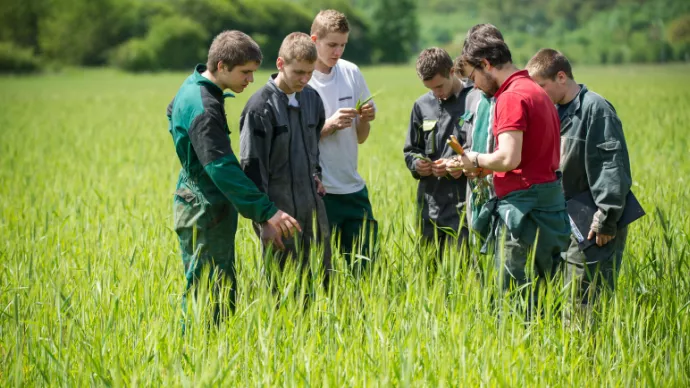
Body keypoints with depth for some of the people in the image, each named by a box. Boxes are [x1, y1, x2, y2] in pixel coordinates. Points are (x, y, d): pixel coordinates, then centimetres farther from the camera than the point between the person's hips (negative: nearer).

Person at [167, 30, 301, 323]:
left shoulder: (194, 87, 8)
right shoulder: (203, 108, -24)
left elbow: (173, 110, 32)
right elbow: (223, 169, -31)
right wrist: (267, 212, -34)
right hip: (205, 211, -10)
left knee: (223, 289, 12)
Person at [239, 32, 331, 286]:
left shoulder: (312, 98, 7)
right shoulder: (261, 106, -13)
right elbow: (252, 167, -13)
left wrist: (316, 174, 12)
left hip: (312, 207, 7)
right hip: (280, 211, -7)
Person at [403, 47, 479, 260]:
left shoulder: (475, 101, -7)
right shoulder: (422, 105, 12)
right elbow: (410, 150, 20)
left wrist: (461, 166, -22)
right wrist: (417, 164, -1)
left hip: (462, 206, -6)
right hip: (429, 205, 6)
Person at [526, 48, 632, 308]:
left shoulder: (595, 108, -11)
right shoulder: (558, 112, 15)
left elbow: (613, 165, -16)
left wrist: (607, 218, -18)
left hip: (595, 227, -9)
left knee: (588, 301, -8)